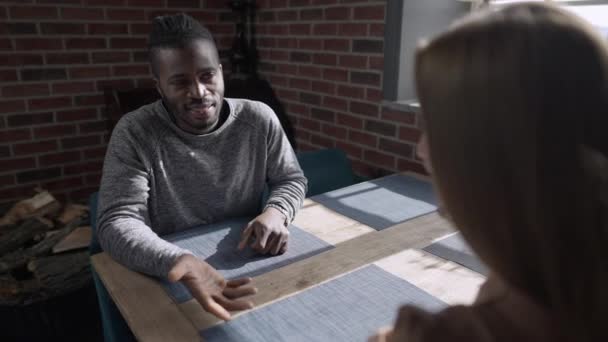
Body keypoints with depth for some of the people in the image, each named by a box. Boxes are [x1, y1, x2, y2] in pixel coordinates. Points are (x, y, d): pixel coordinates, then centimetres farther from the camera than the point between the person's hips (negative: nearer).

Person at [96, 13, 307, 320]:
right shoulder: (134, 133, -13)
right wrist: (182, 263, -38)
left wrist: (276, 213, -20)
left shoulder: (258, 120, -7)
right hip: (170, 280, -2)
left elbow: (292, 179, 4)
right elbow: (118, 222, -19)